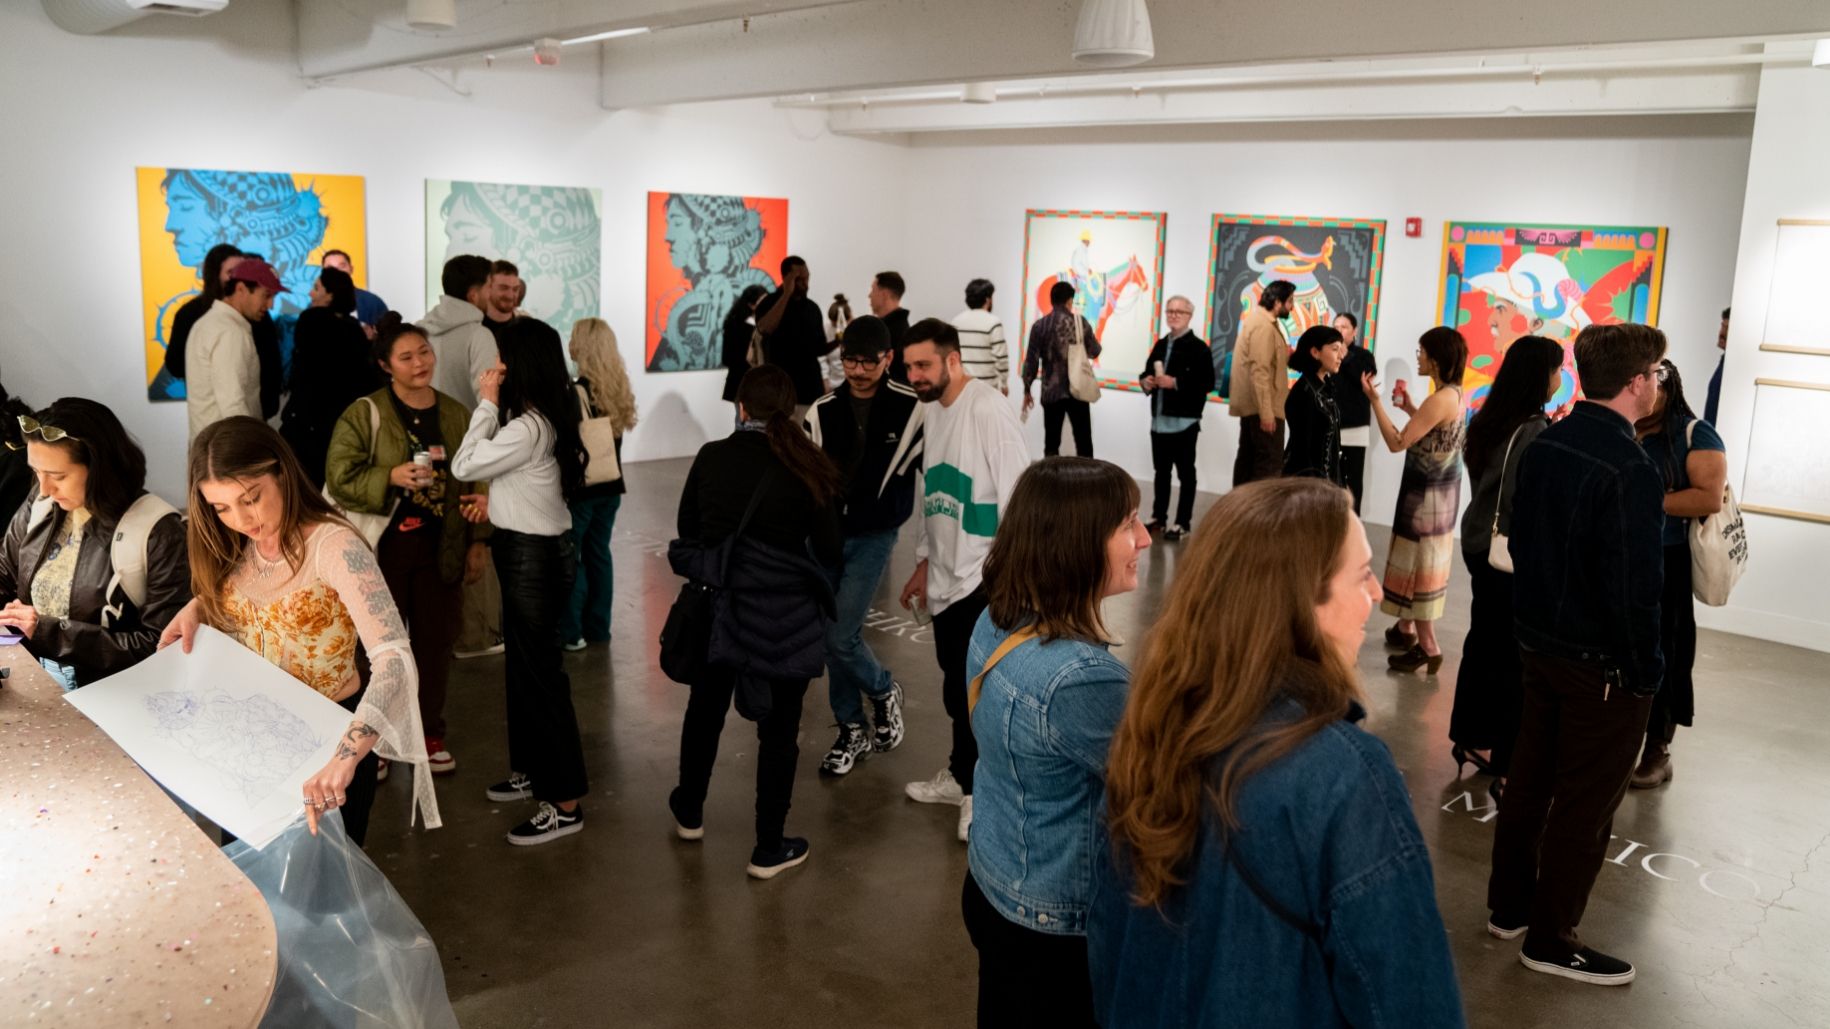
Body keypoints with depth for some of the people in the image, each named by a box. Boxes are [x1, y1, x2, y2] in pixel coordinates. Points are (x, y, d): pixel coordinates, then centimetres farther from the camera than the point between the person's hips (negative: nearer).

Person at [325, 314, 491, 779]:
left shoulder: (456, 415, 7)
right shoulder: (364, 414, -6)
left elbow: (473, 484, 12)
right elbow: (339, 478, -11)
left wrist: (477, 541, 10)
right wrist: (392, 477, -25)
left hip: (439, 550, 4)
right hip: (383, 548, -4)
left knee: (436, 641, 11)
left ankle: (430, 733, 27)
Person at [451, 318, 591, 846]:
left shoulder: (528, 427, -23)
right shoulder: (547, 416, 8)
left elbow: (464, 466, -17)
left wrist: (486, 403, -13)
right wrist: (498, 502, 7)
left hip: (533, 556, -10)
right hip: (533, 547, 10)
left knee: (539, 670, -5)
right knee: (524, 664, 20)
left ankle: (564, 802, 2)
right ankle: (532, 770, 35)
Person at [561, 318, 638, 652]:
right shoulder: (619, 389, 1)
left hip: (579, 486, -6)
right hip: (608, 486, 6)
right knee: (598, 553, 14)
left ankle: (570, 632, 7)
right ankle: (597, 627, 22)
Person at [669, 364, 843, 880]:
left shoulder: (711, 457, -6)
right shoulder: (806, 468, -12)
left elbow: (688, 531, 3)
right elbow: (829, 551, -8)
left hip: (716, 606, 3)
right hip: (784, 617, -3)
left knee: (705, 710, 24)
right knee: (779, 728, 10)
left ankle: (689, 813, 43)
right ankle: (769, 848, 18)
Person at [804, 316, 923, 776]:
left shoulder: (912, 408, -10)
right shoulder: (822, 410, 1)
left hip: (872, 537, -4)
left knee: (840, 636, -10)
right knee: (832, 637, 9)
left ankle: (884, 691, 21)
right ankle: (852, 730, 27)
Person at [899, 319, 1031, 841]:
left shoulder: (988, 411, -16)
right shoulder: (931, 412, 10)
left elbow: (1016, 496, -18)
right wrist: (923, 564, 20)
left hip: (985, 579, -8)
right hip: (947, 576, 8)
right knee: (956, 685, 17)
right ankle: (963, 776, 33)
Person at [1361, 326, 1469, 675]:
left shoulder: (1440, 399, -25)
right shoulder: (1454, 394, 5)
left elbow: (1397, 443, -24)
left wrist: (1374, 400, -21)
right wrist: (1409, 407, 13)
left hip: (1426, 492, -10)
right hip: (1438, 488, 10)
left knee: (1419, 564, 0)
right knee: (1421, 562, 20)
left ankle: (1428, 647, 7)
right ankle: (1406, 629, 33)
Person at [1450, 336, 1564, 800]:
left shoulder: (1486, 422, 6)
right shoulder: (1534, 430, -19)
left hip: (1482, 545, 9)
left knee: (1484, 644, 18)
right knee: (1514, 658, -4)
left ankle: (1470, 740, 31)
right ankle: (1506, 769, 1)